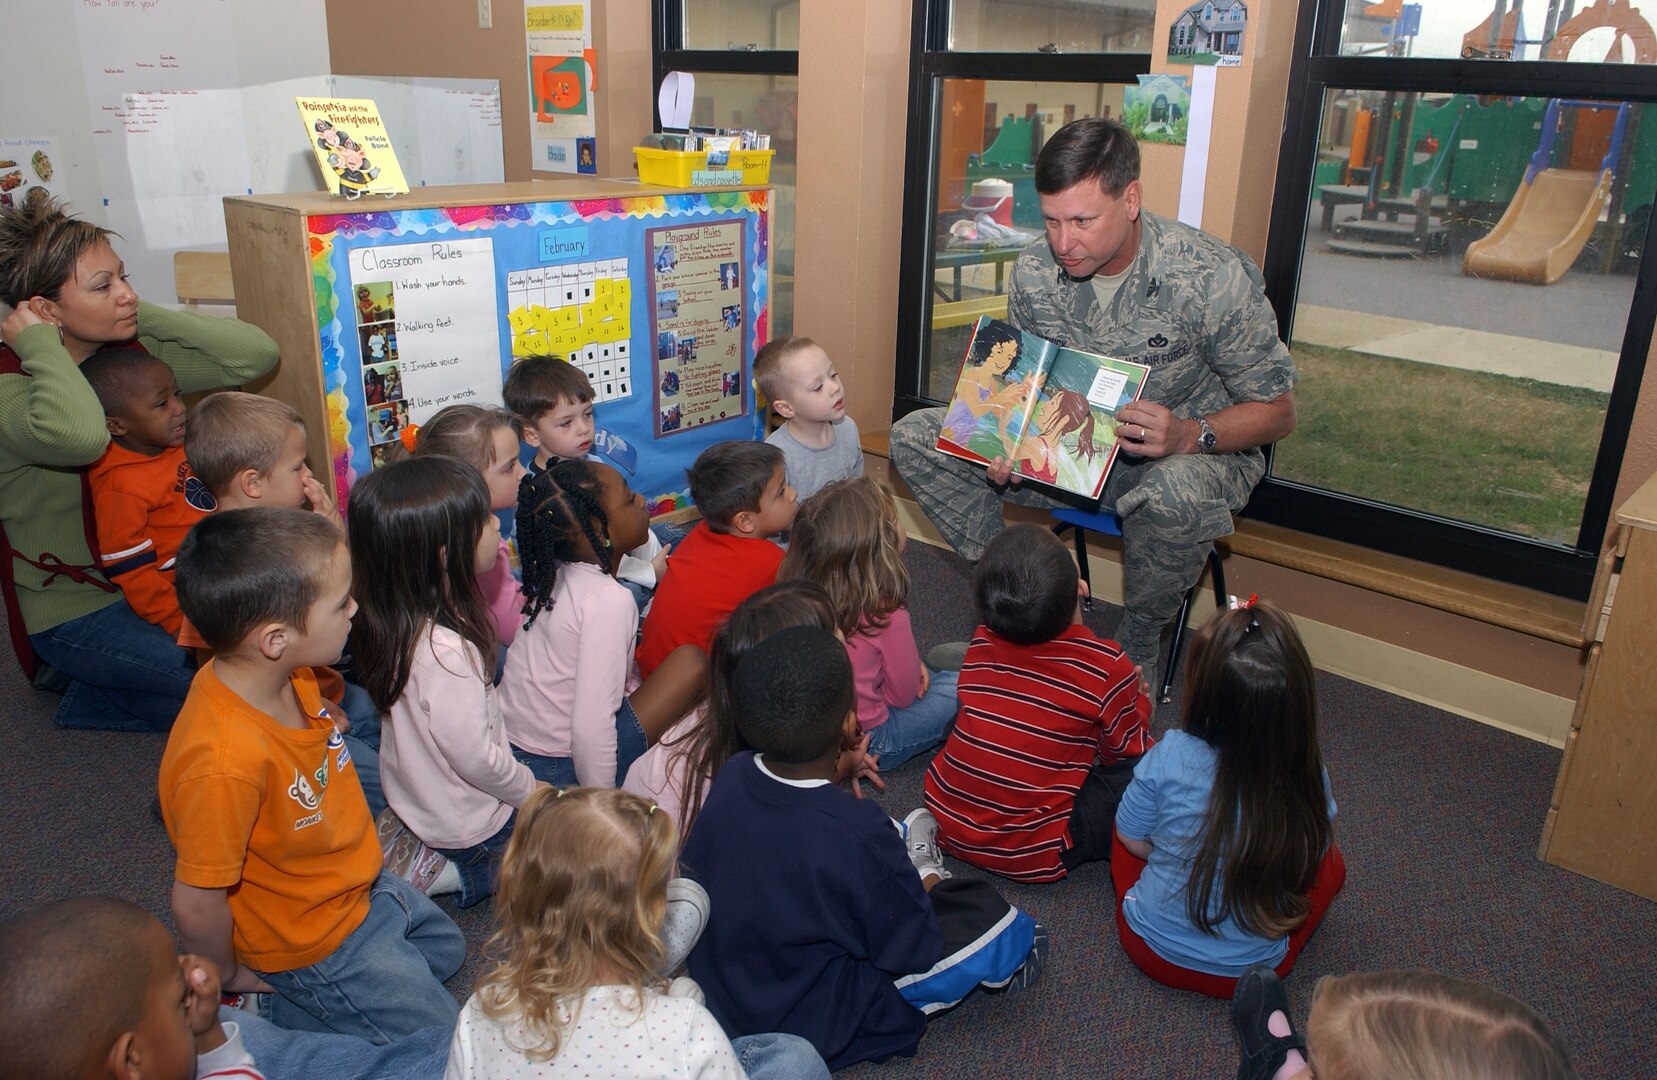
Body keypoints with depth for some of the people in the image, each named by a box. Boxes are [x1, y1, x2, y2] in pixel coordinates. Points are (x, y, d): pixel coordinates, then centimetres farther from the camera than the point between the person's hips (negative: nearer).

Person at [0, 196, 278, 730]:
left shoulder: (135, 353, -4)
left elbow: (256, 354, -13)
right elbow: (80, 436, -47)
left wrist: (143, 315, -15)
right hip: (75, 613, -7)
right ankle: (88, 697, 7)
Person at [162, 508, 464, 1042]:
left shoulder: (290, 675, -16)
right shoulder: (226, 761, -41)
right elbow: (195, 903, -28)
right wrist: (231, 977, -9)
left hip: (363, 888, 8)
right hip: (318, 943, -8)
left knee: (446, 949, 29)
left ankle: (287, 990, 21)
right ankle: (267, 1005, 8)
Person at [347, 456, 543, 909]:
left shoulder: (400, 617, -11)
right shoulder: (445, 652, -38)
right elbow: (476, 758, -26)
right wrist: (532, 791, -10)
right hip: (468, 828, -8)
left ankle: (429, 860, 18)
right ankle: (453, 873, 4)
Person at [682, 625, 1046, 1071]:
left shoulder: (729, 778, -16)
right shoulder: (858, 833, -33)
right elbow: (913, 952, -19)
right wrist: (928, 887, 3)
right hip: (814, 1026, -6)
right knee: (1016, 932, -2)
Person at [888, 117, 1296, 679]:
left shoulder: (1216, 278, -22)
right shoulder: (1033, 271, -10)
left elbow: (1276, 410, -13)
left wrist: (1190, 436, -33)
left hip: (1196, 451, -4)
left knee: (1174, 498, -43)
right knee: (915, 437, -10)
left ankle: (1137, 648, -9)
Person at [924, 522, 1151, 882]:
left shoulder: (981, 644, -4)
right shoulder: (1107, 668, -18)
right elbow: (1128, 750, -1)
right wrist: (1136, 698, 20)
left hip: (948, 824, 6)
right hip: (1029, 856, -5)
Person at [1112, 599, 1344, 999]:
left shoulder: (1169, 759, -26)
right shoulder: (1309, 776, -21)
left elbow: (1132, 841, -8)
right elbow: (1309, 860, -2)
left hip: (1153, 949, 0)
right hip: (1252, 968, 1)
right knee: (1331, 862, 25)